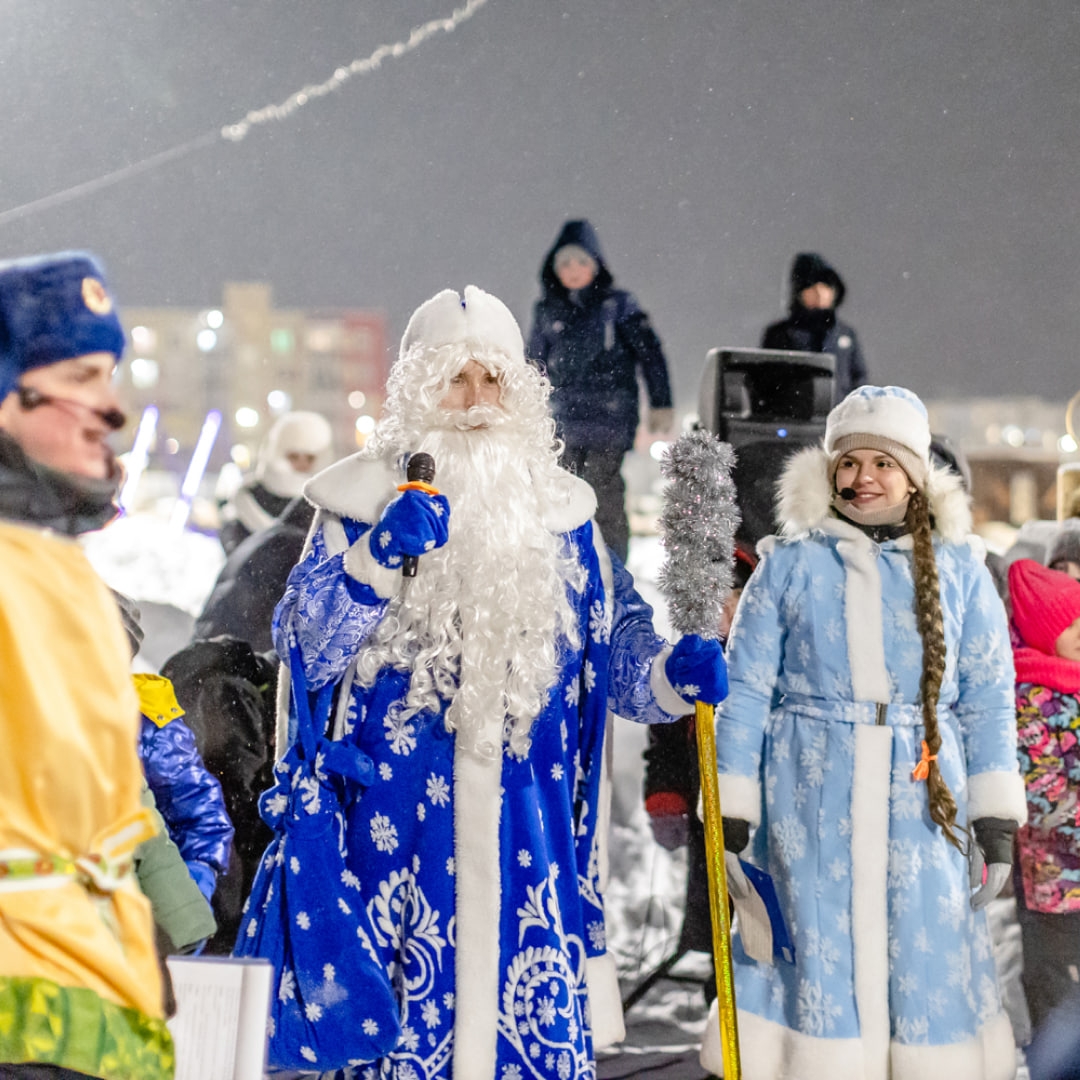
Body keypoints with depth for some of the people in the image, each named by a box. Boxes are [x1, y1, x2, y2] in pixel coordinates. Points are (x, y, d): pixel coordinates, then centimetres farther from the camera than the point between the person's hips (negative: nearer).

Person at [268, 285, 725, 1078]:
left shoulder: (559, 508, 13)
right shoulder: (363, 499, 4)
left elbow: (613, 648, 17)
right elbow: (307, 649, -4)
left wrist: (672, 674, -4)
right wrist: (381, 555, -17)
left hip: (529, 823, 3)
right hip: (402, 813, -2)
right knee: (409, 1008, -3)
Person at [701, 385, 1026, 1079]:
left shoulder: (959, 567, 9)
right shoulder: (789, 563, 5)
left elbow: (988, 698, 8)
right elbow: (745, 689, 4)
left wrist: (996, 818, 2)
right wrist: (731, 811, -2)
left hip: (922, 796, 1)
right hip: (809, 793, -1)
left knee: (927, 960, 1)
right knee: (815, 949, -1)